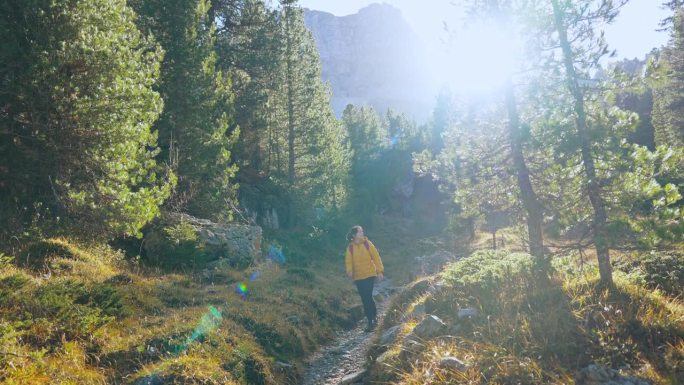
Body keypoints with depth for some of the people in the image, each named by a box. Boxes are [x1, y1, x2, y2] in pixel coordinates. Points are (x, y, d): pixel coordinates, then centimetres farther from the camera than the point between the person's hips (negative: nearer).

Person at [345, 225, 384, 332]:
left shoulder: (367, 243, -3)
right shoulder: (350, 247, 0)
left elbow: (376, 257, -2)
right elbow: (348, 261, -2)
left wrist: (380, 271, -6)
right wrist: (349, 270, -22)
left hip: (370, 275, -2)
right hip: (358, 277, 2)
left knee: (368, 297, -11)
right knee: (365, 299, 6)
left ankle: (371, 321, 0)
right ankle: (374, 317, 25)